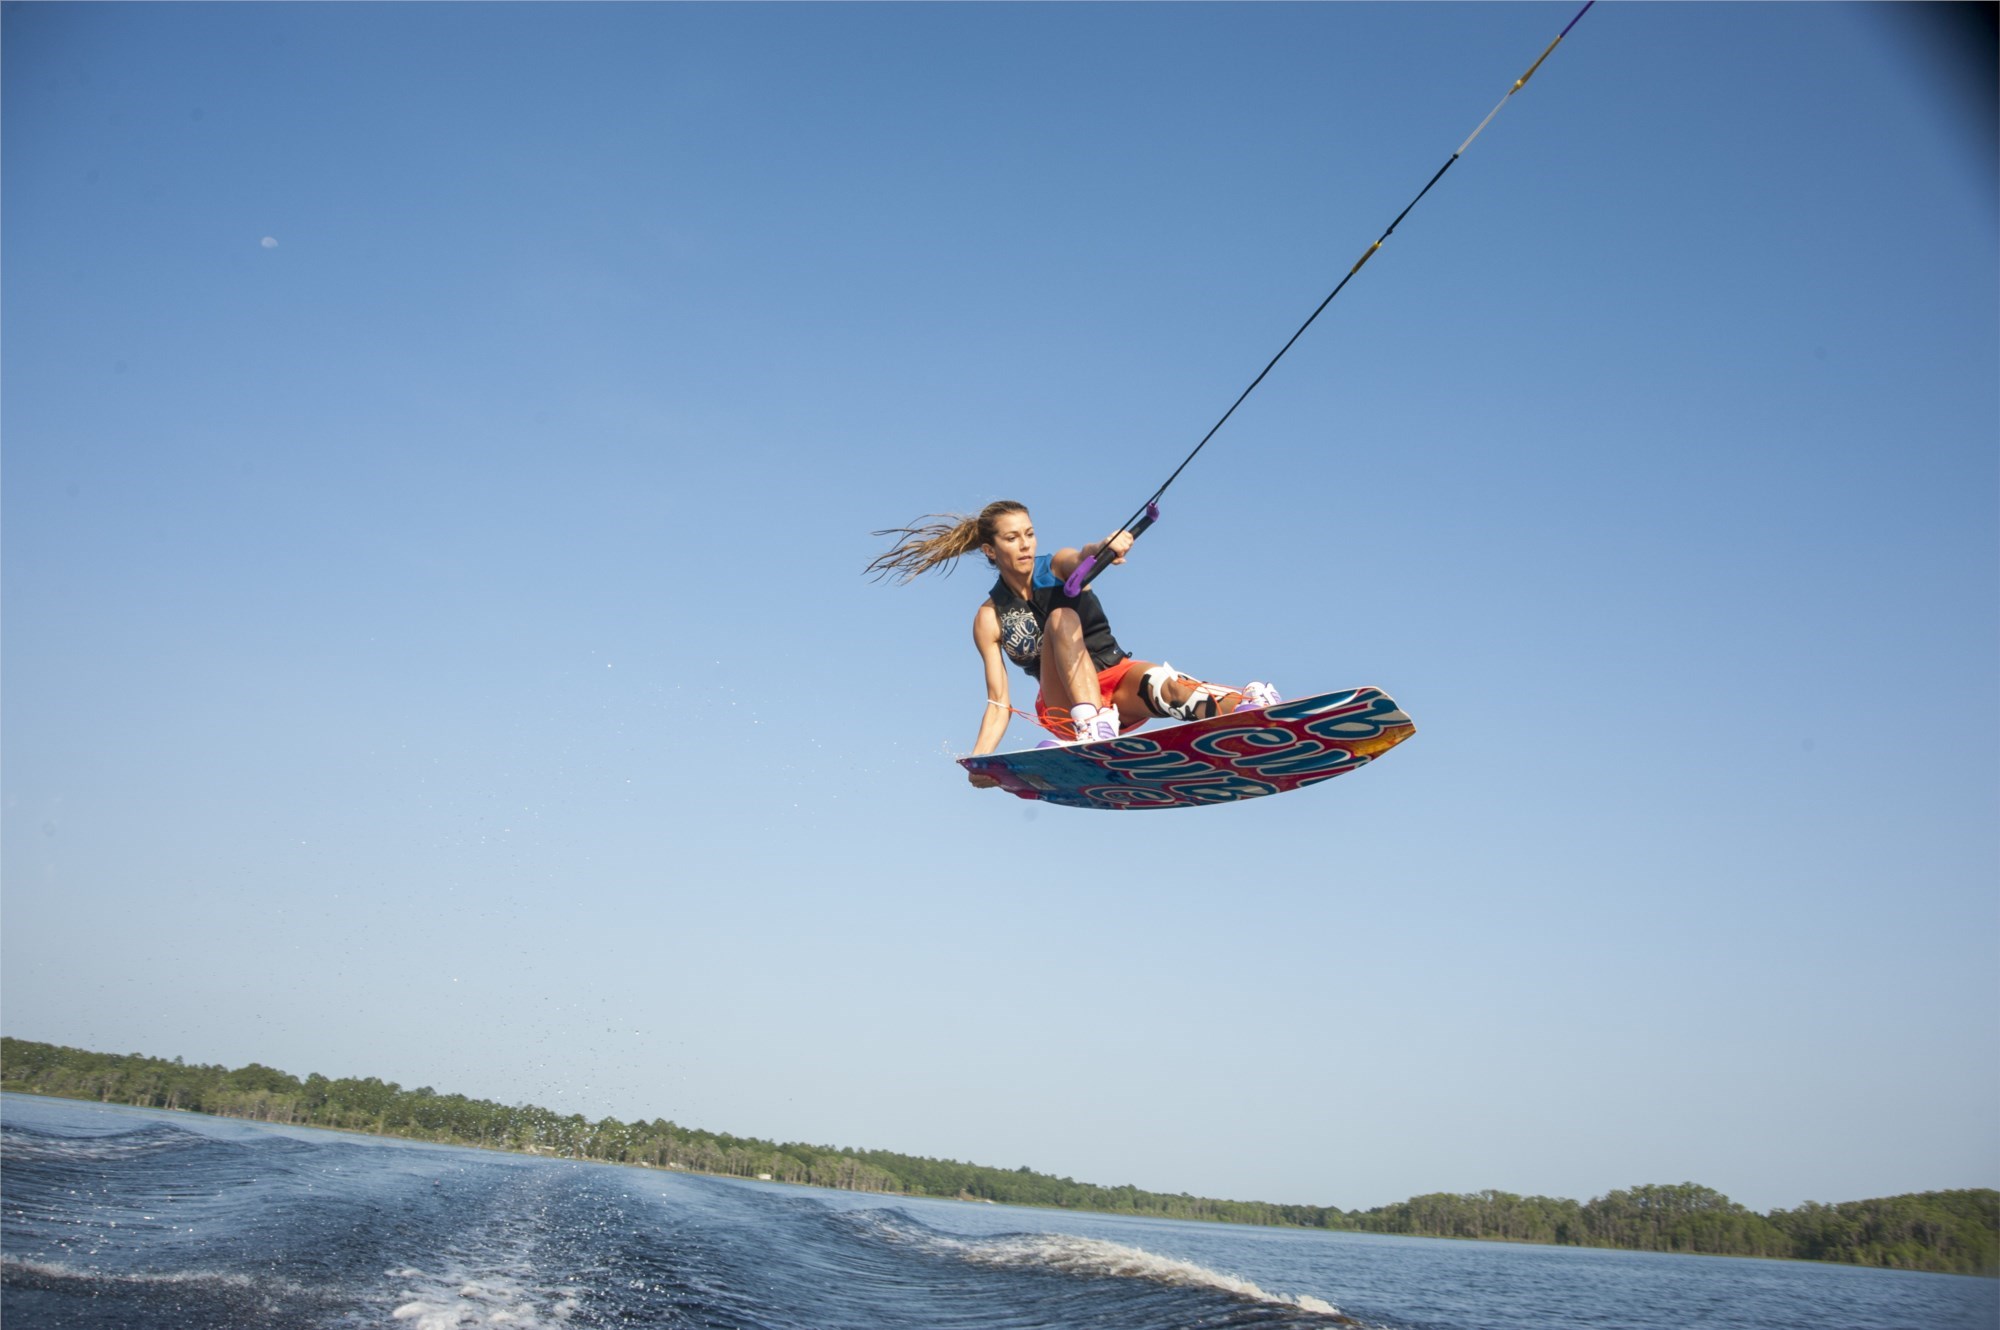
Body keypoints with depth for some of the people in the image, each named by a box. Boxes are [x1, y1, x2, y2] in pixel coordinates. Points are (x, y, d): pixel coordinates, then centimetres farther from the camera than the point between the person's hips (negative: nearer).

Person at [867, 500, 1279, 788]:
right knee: (1062, 618, -28)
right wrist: (979, 760, -16)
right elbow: (999, 703, 0)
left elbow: (1084, 557, -21)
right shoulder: (990, 618, 4)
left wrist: (1105, 548, -45)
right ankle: (1093, 725, -46)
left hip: (1118, 678, 1)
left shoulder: (1058, 566, 5)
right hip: (1064, 705, -1)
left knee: (1162, 685, -34)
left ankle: (1233, 708, -63)